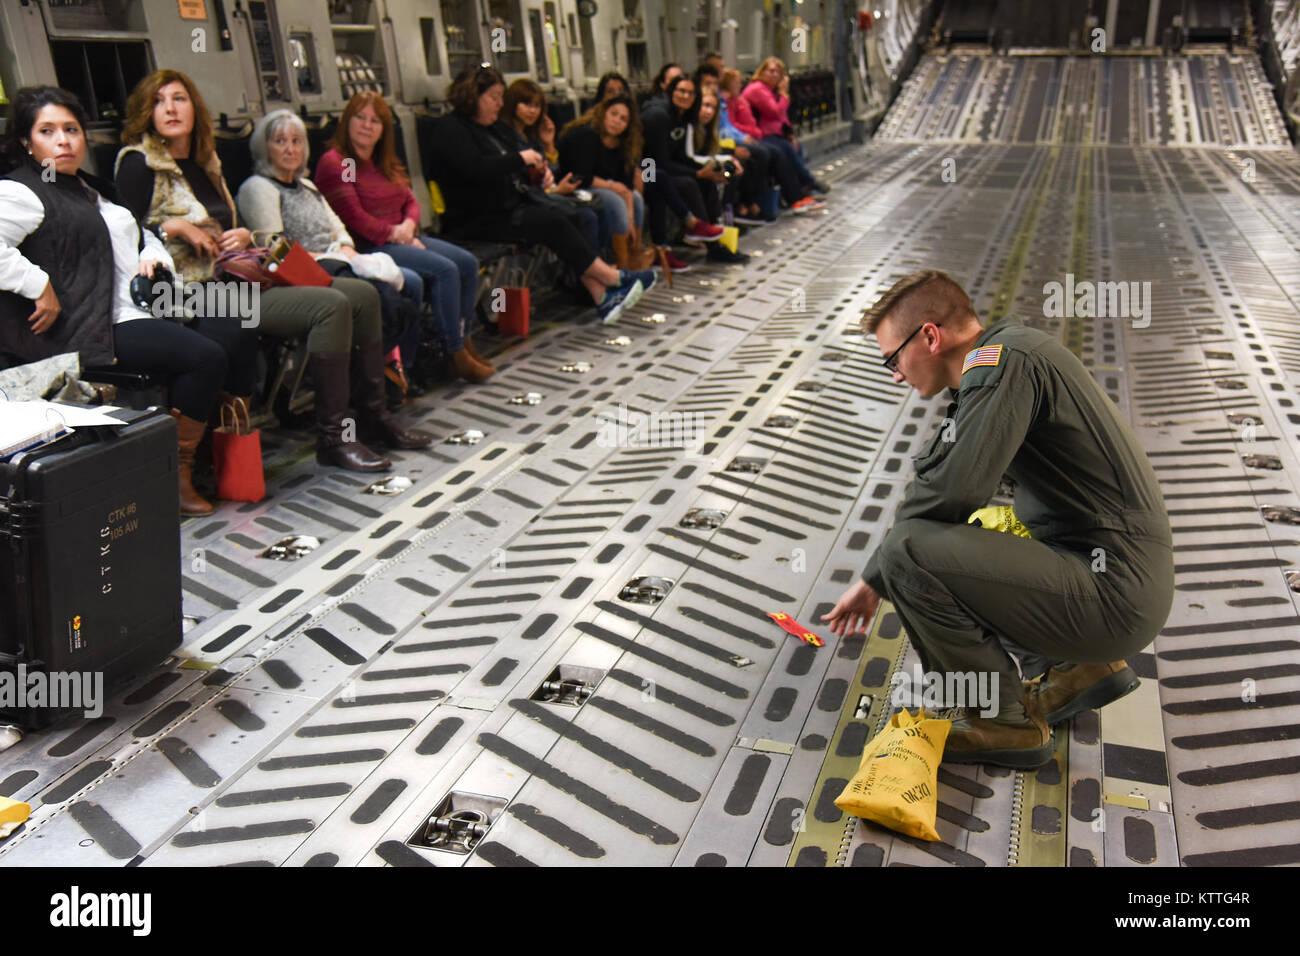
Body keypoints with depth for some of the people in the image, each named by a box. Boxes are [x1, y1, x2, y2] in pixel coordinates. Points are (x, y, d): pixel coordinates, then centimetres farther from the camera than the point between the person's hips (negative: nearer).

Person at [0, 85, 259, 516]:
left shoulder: (93, 189, 25)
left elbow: (143, 236, 33)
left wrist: (153, 254, 11)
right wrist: (41, 288, -20)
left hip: (146, 306, 9)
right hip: (100, 327, -9)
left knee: (239, 334, -7)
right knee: (205, 357, -26)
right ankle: (176, 475, -15)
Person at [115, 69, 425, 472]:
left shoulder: (205, 162, 19)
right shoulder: (139, 164, -3)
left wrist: (244, 236, 3)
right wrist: (173, 227, -14)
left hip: (237, 276, 9)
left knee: (363, 294, -2)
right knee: (330, 305, -26)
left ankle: (371, 415, 3)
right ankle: (331, 437, -21)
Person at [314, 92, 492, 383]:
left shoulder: (385, 163, 20)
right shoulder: (333, 163, -7)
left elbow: (411, 201, 17)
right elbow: (355, 219, -14)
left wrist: (408, 226, -5)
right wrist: (395, 235, -12)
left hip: (402, 238, 9)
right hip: (368, 248, -9)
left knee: (467, 262, -8)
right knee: (445, 269, -24)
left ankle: (465, 341, -5)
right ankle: (456, 355, -19)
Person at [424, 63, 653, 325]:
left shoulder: (496, 127, 20)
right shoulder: (449, 129, -8)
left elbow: (514, 171, 31)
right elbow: (476, 168, -25)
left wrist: (538, 169, 8)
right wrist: (520, 158, -16)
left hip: (513, 204, 9)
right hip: (479, 219, -8)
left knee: (563, 215, -18)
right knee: (552, 222, -25)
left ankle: (601, 295, -27)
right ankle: (613, 279, -17)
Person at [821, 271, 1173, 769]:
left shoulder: (1003, 360, -16)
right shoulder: (1005, 359, 14)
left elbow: (951, 489, -28)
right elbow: (962, 490, 20)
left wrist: (877, 572, -6)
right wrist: (872, 581, 22)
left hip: (1113, 595, -10)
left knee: (908, 551, -20)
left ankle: (1005, 721, -2)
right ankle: (1077, 666, 17)